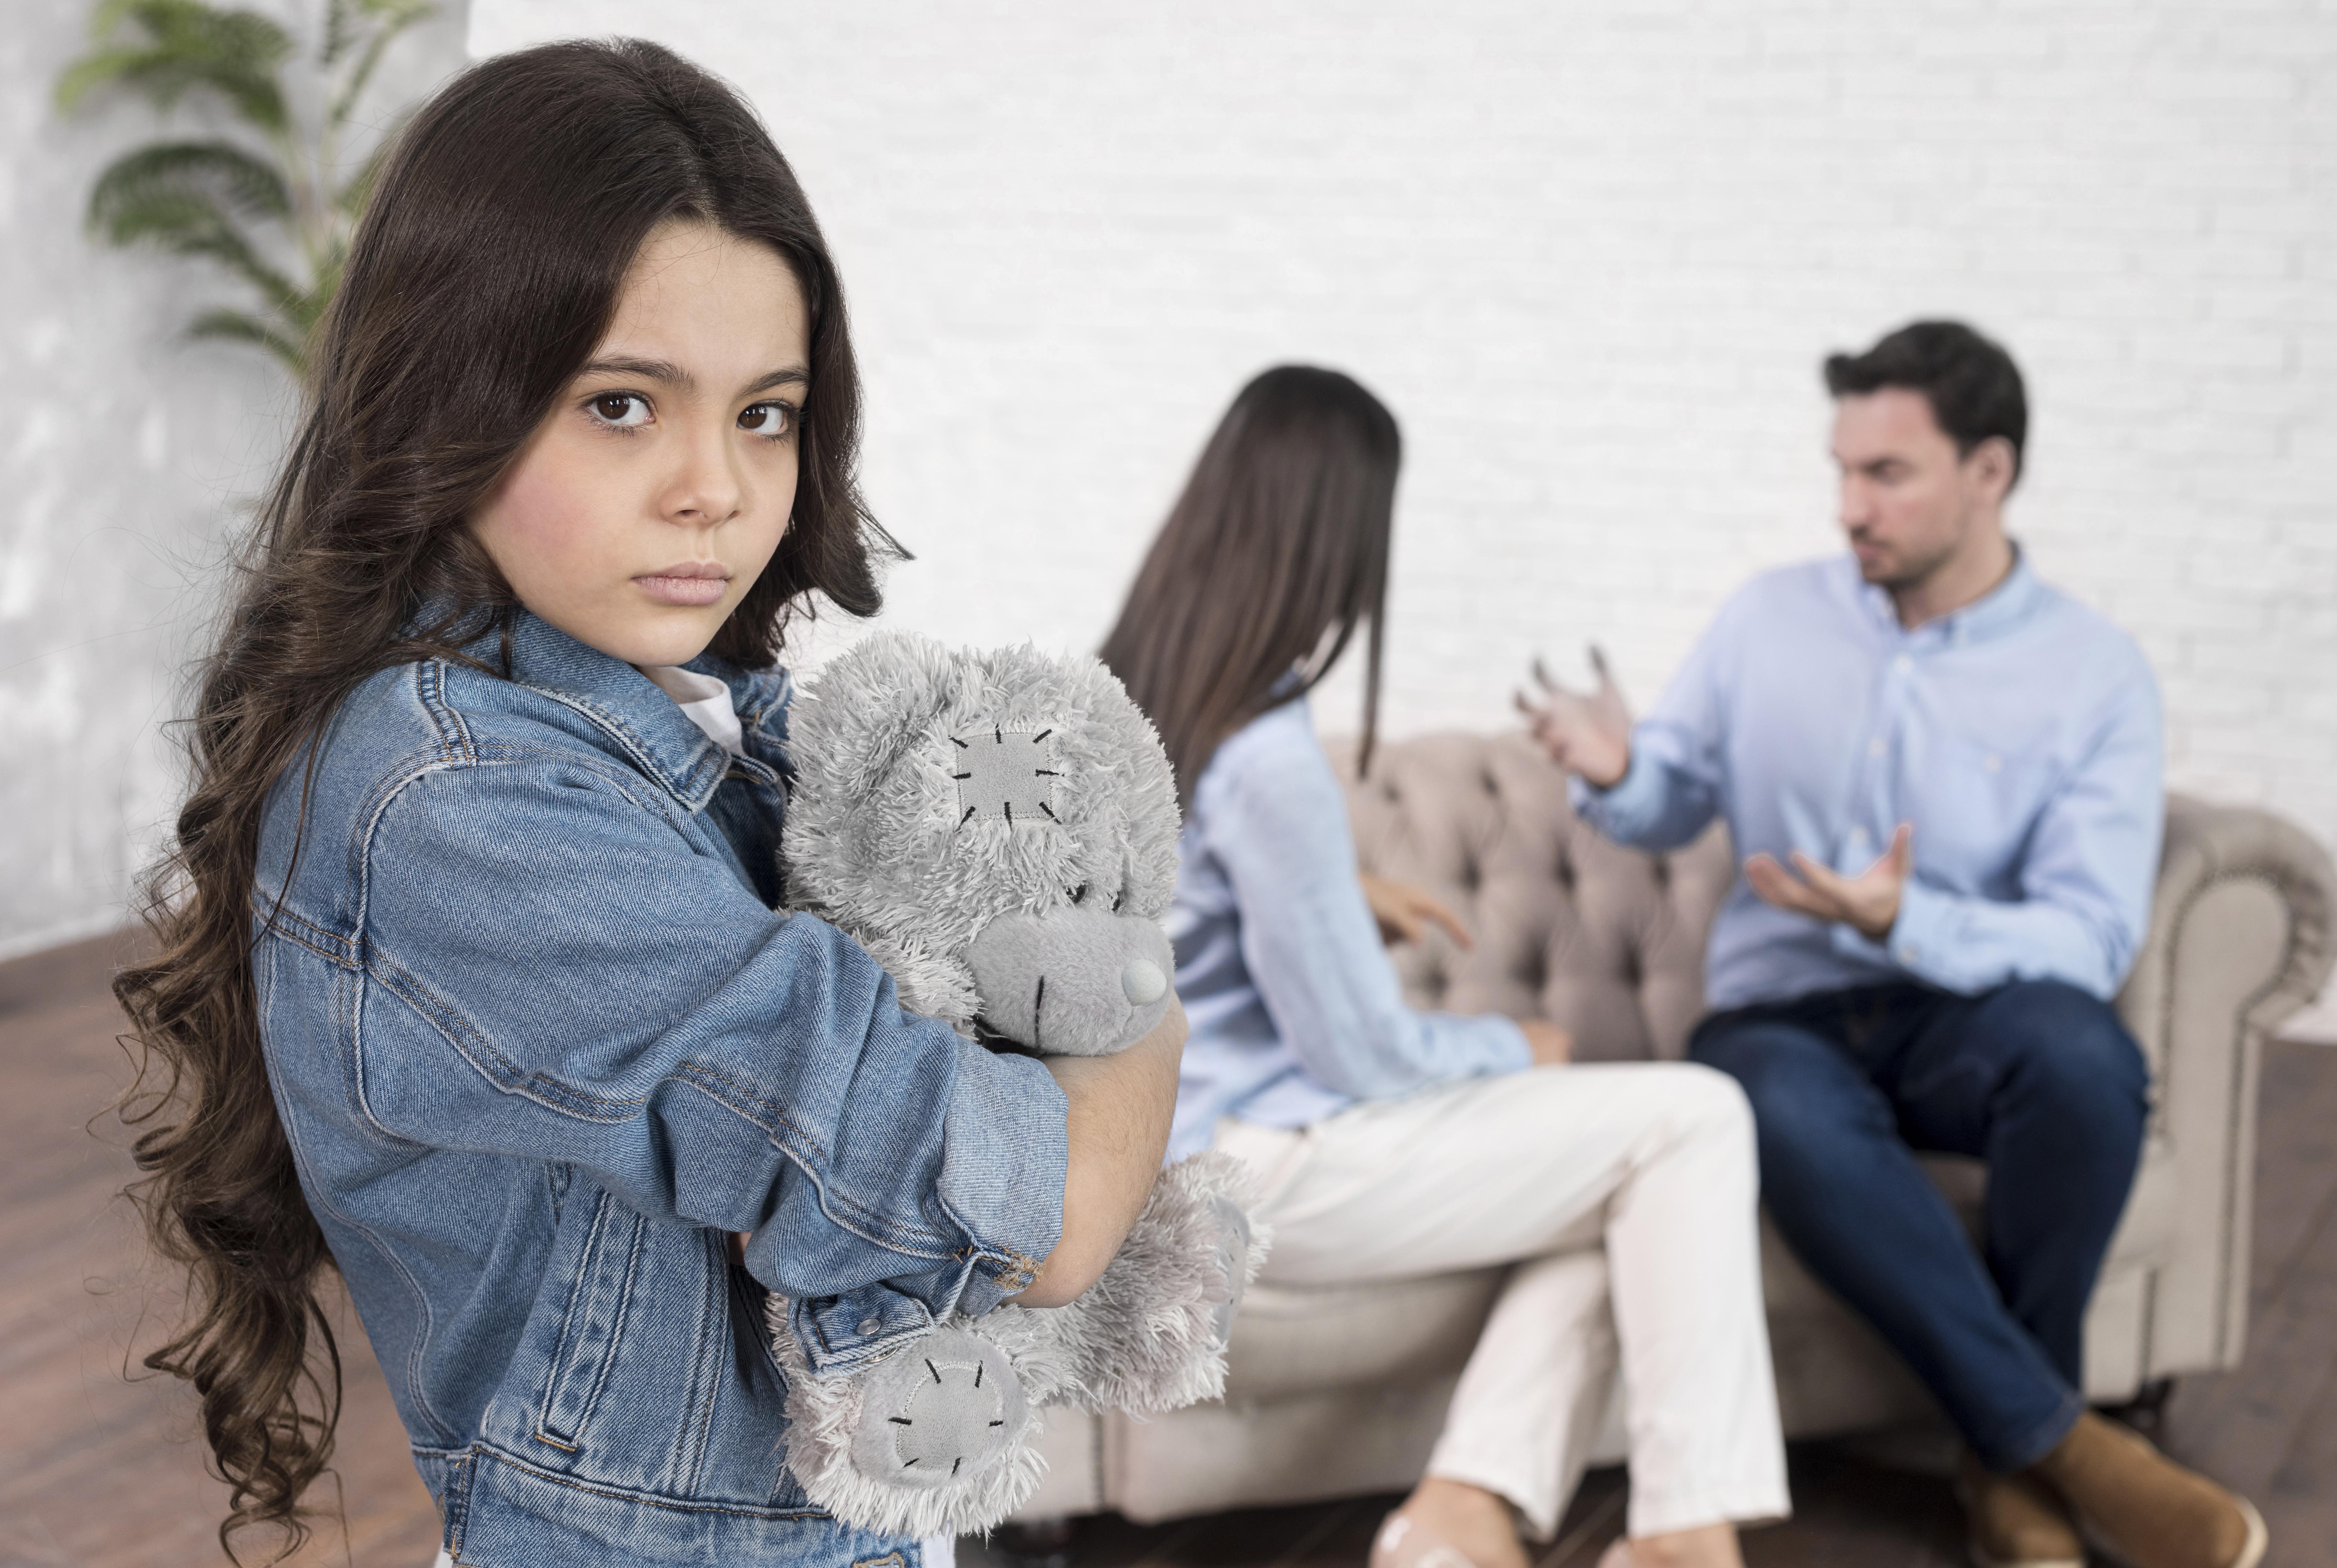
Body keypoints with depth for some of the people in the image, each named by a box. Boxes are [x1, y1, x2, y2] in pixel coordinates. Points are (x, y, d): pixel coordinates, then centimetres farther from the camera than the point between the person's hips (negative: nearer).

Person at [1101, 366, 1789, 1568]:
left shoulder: (1133, 693, 3)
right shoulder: (1270, 765, -25)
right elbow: (1364, 1055, -17)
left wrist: (1340, 899, 21)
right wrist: (1517, 1049, 0)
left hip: (1172, 1140, 9)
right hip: (1254, 1175, -9)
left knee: (1618, 1175, 12)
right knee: (1692, 1119, -6)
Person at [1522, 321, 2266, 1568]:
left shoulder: (2094, 676, -3)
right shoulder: (1769, 617, 6)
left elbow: (2089, 940, -11)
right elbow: (1671, 807, 13)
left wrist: (1905, 923, -28)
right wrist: (1616, 774, -12)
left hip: (1968, 1012, -1)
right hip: (1782, 1014, 1)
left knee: (2078, 1049, -38)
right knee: (1793, 1115, -38)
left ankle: (2009, 1464, -17)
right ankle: (2063, 1443, -25)